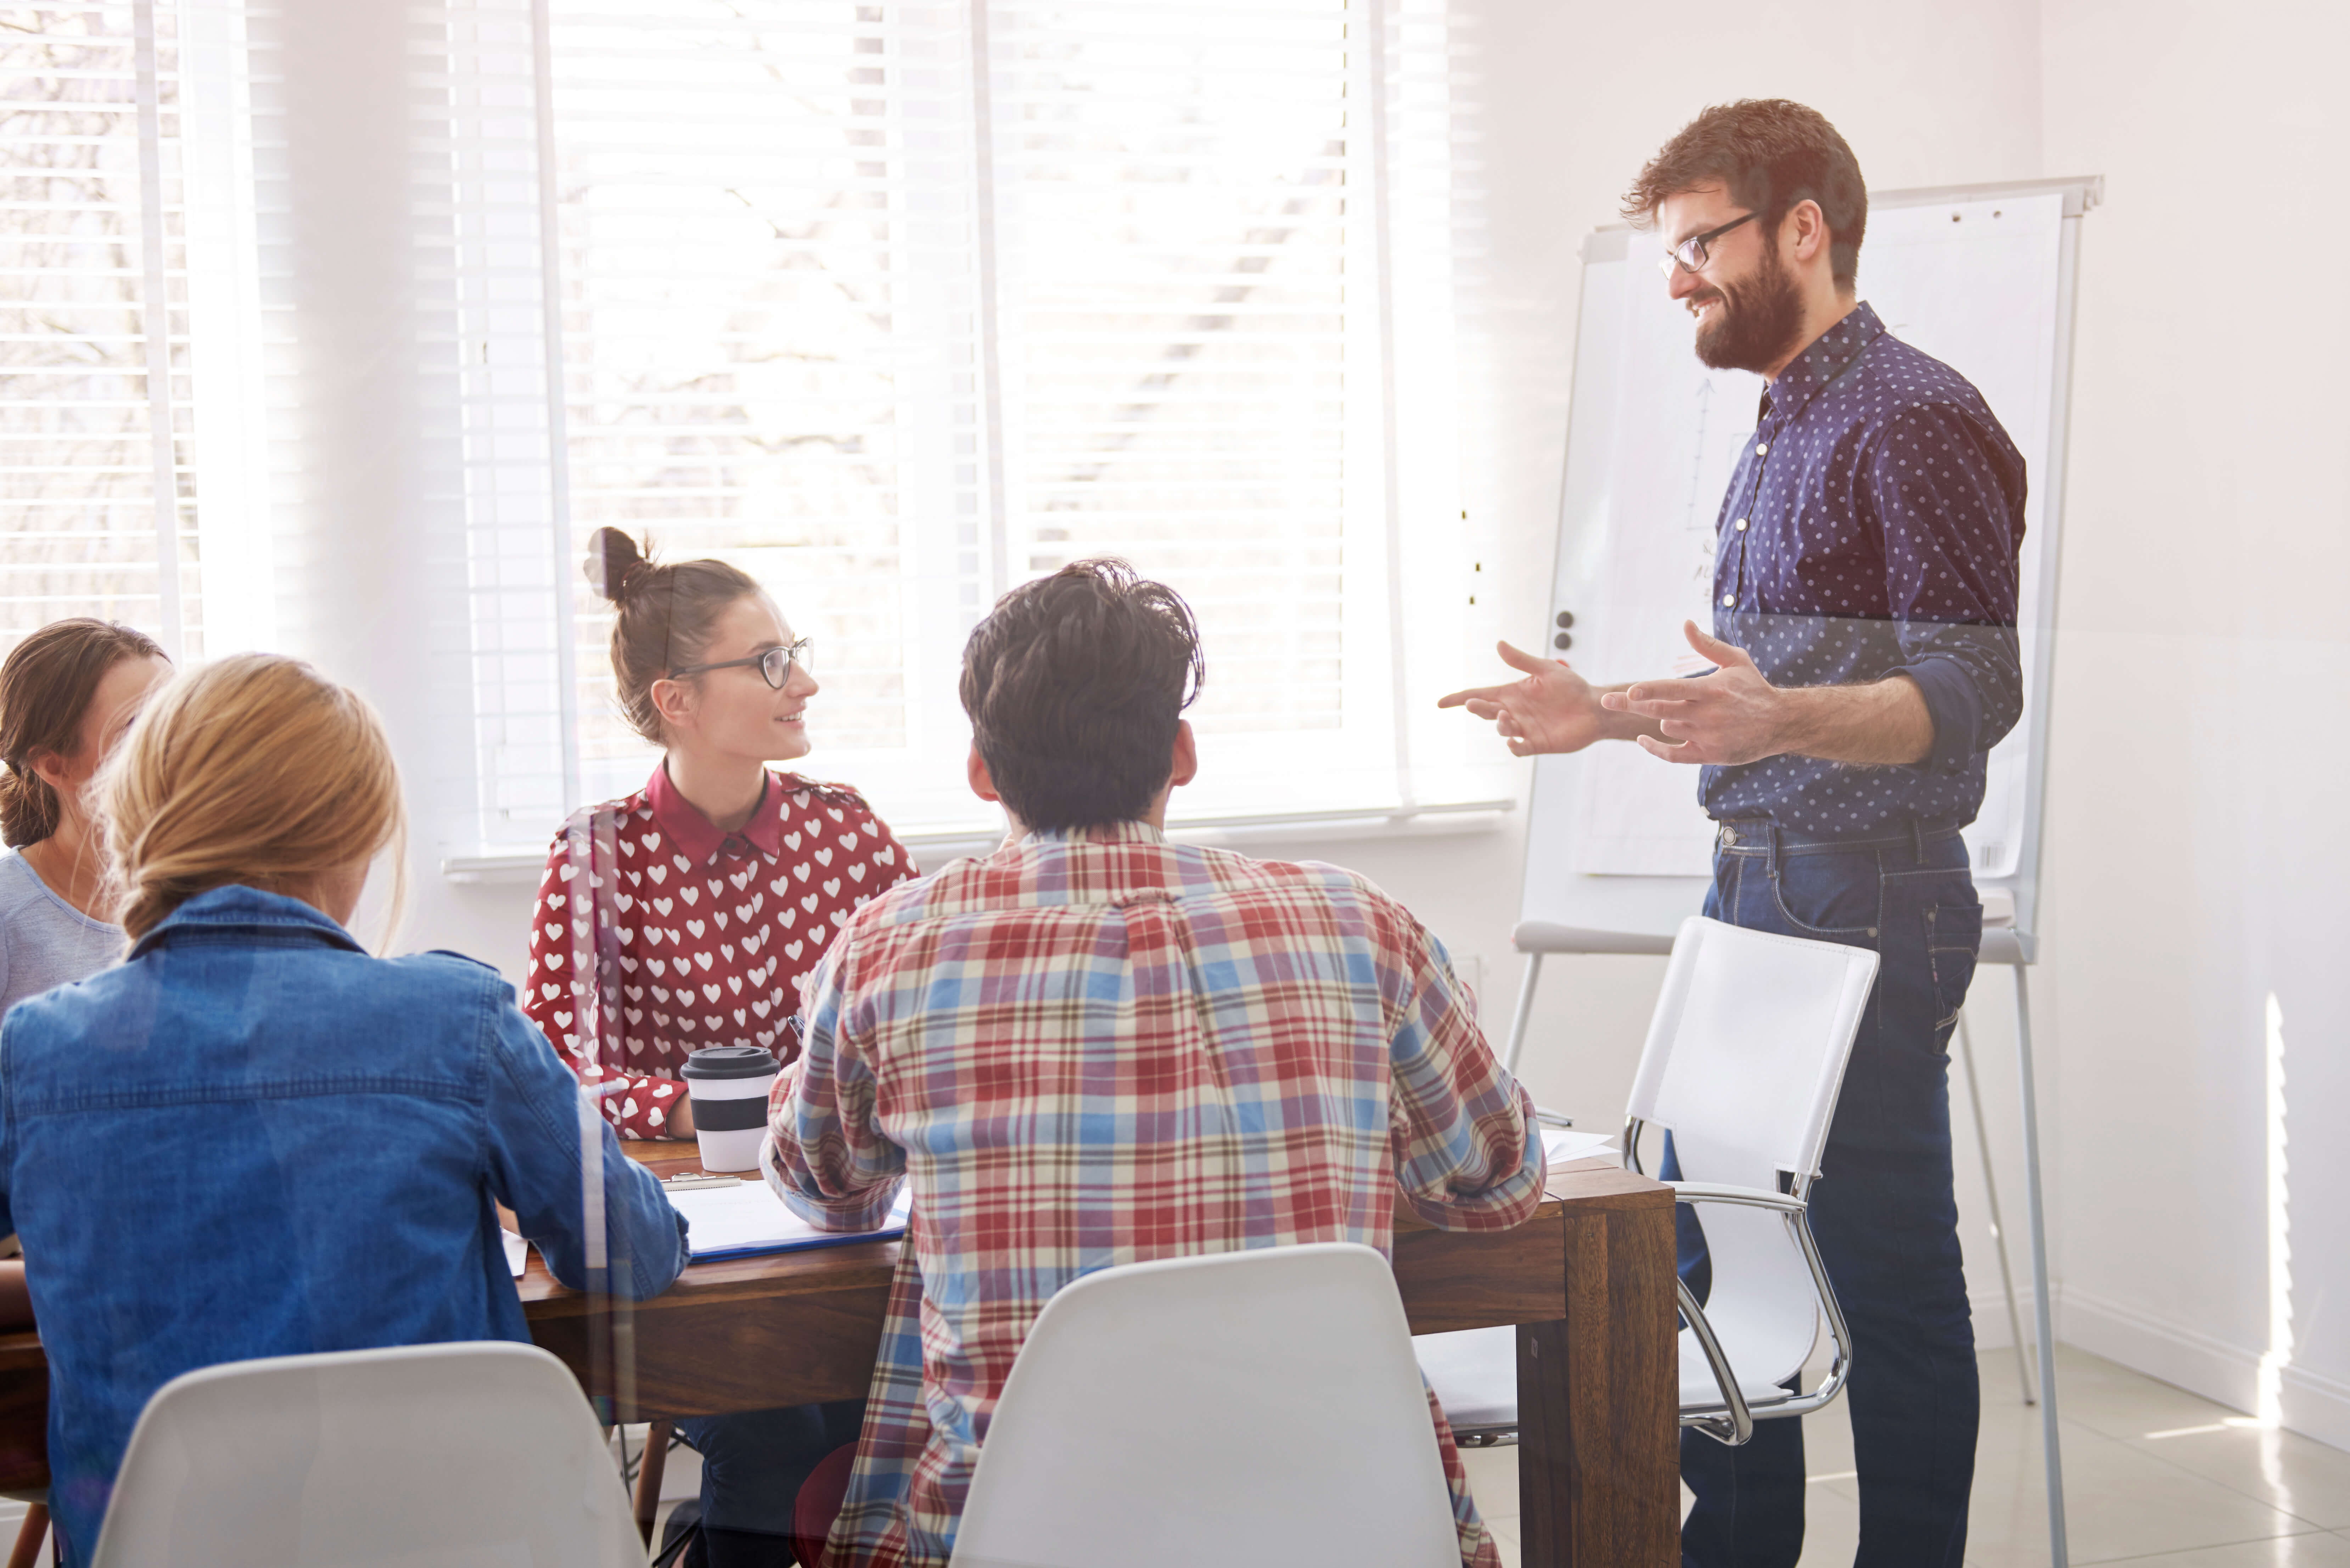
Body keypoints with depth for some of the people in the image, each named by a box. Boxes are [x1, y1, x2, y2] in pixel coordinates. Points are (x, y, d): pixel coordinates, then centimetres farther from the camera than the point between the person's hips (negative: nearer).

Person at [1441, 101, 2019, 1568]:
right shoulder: (1781, 434, 19)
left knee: (1888, 1275, -2)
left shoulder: (1918, 420, -11)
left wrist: (1782, 719, -34)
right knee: (1701, 1245, 13)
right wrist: (1615, 714, 18)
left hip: (1869, 906, -10)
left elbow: (1970, 692, -19)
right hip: (1751, 893, 10)